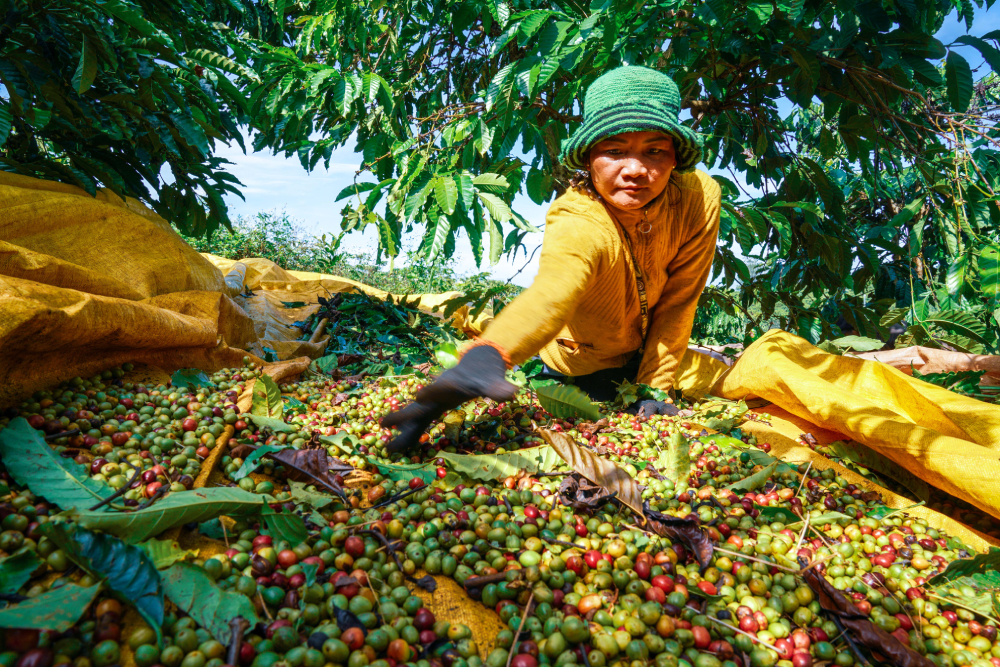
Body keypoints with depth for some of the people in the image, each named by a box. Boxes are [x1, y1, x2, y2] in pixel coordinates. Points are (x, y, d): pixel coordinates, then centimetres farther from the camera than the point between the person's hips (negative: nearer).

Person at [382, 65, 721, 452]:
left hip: (645, 356, 4)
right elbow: (551, 290, -62)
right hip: (580, 366, -4)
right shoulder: (577, 226, -39)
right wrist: (486, 354, -82)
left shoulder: (699, 197, -24)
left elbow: (677, 303, -16)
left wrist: (655, 387, -17)